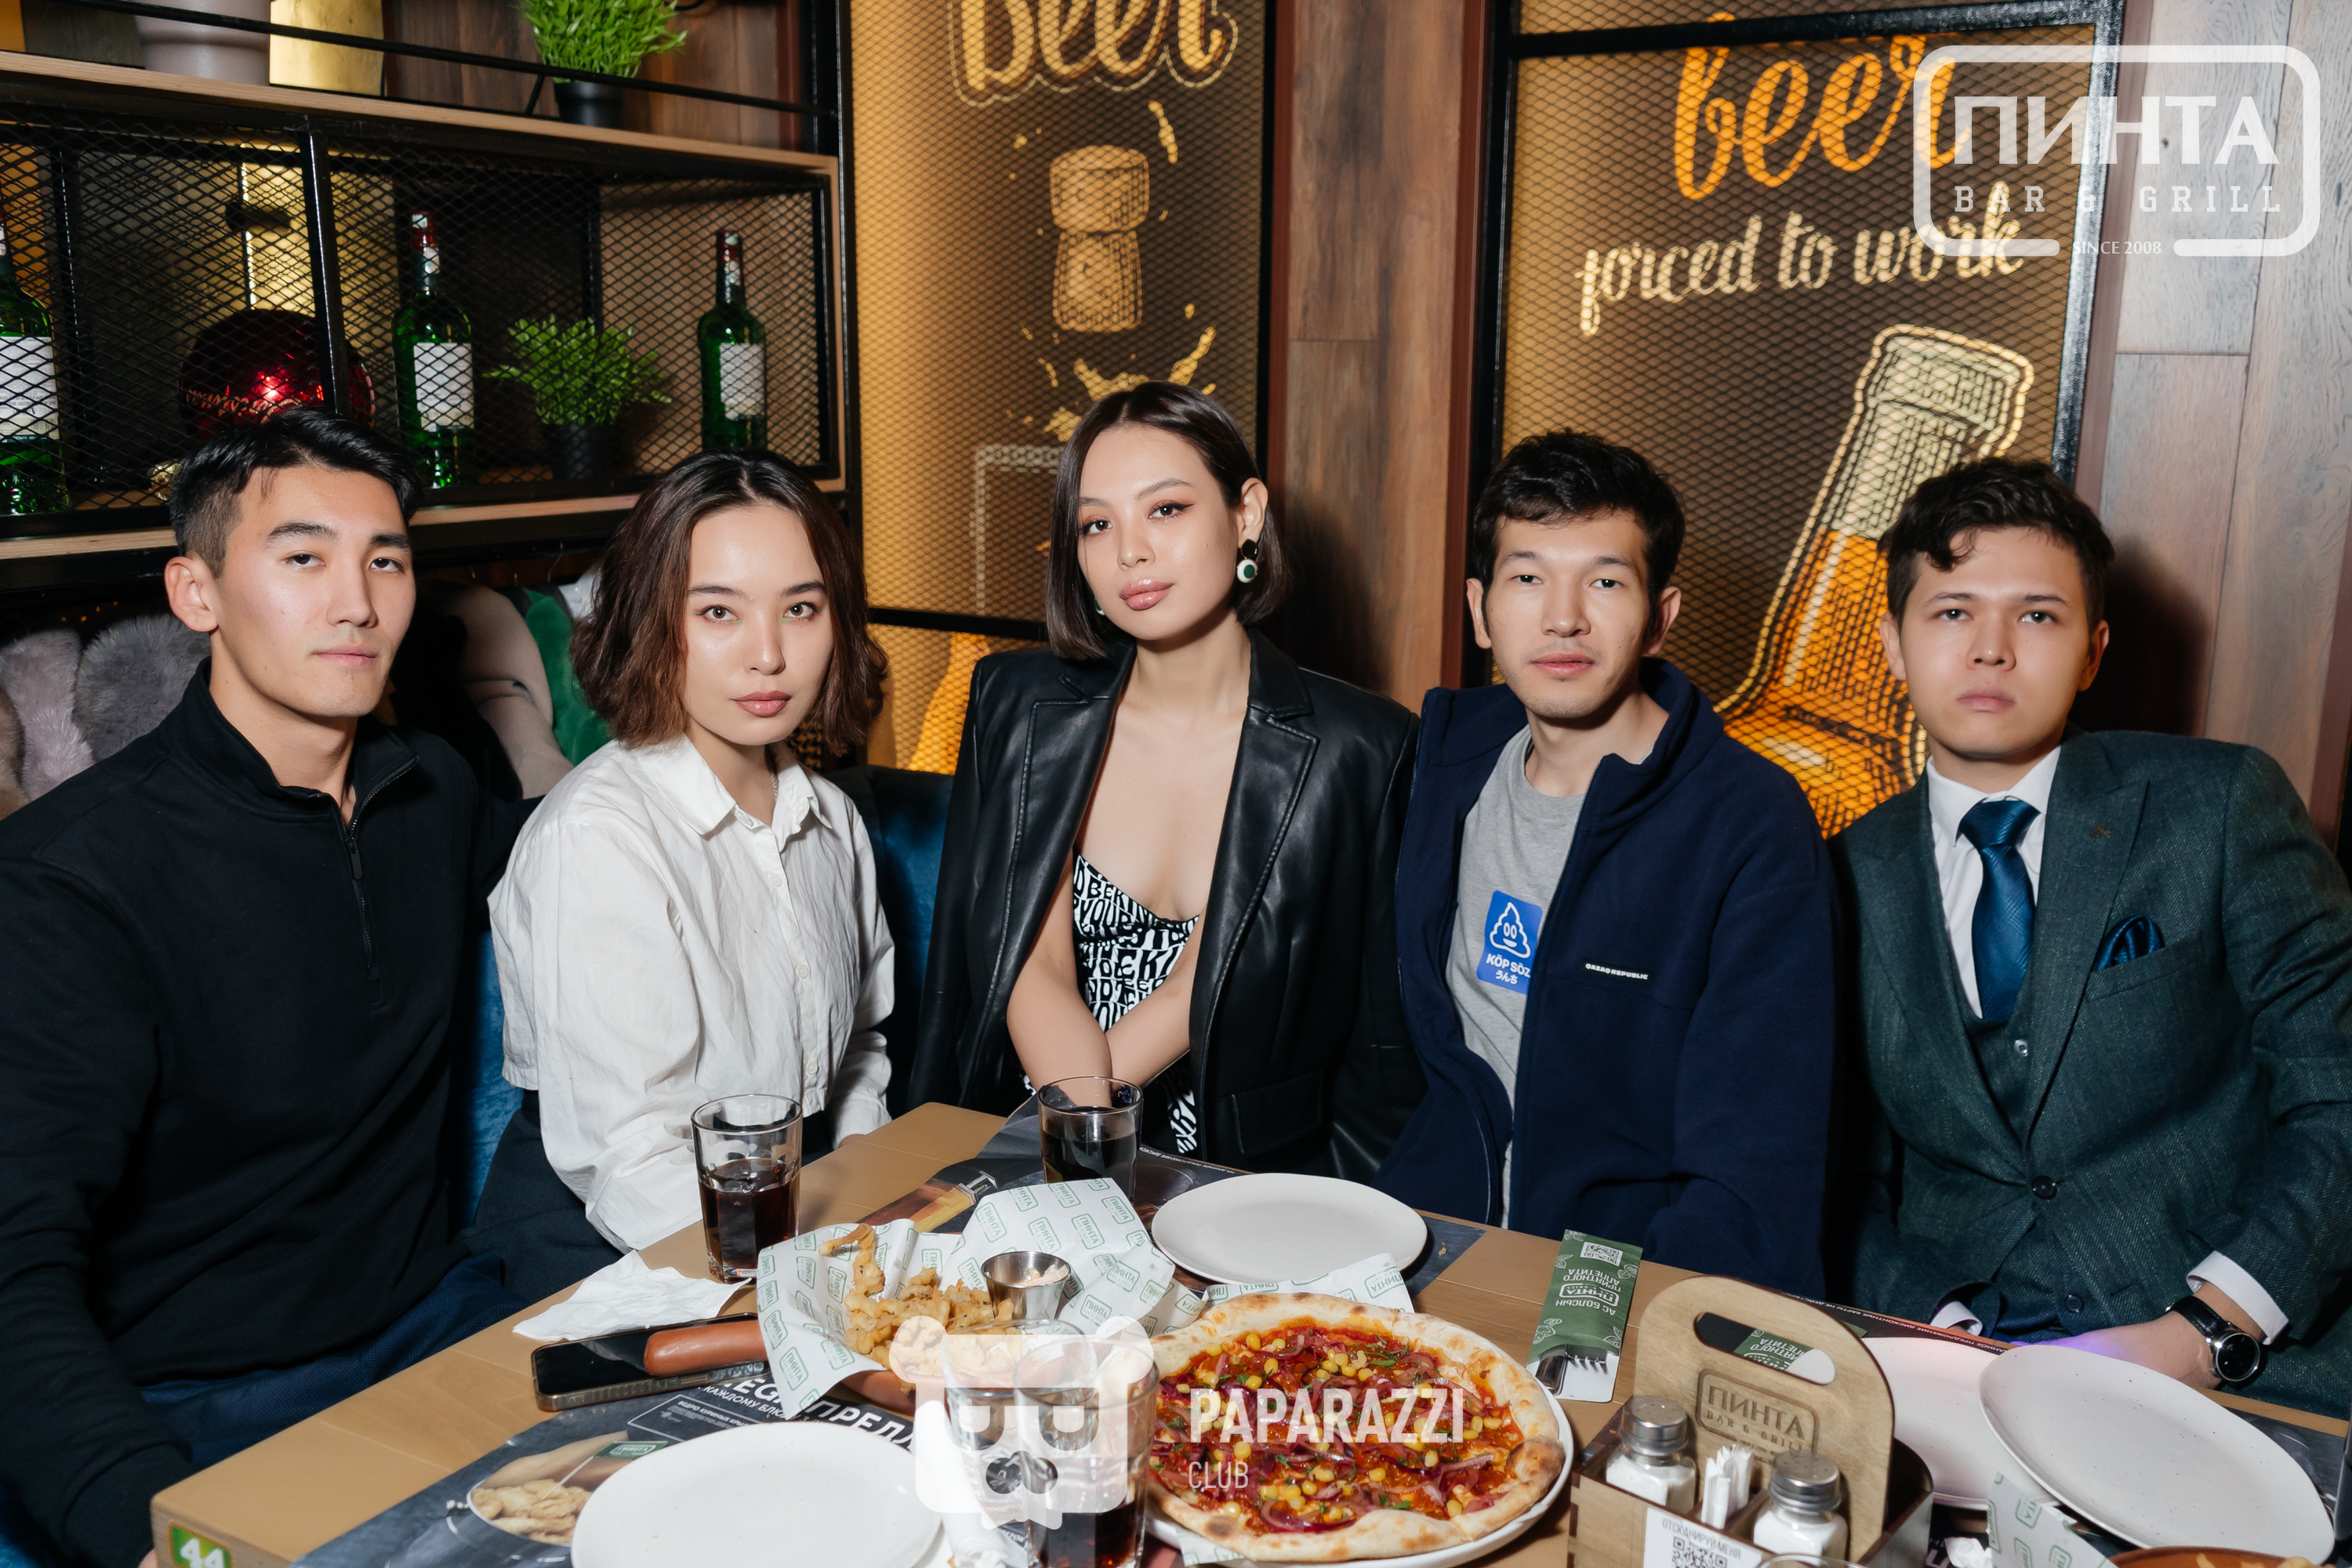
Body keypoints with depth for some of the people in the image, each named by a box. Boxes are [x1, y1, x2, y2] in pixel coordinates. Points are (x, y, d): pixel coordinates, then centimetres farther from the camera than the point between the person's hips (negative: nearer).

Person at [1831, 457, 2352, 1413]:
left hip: (2237, 1360, -2)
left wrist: (2210, 1329, -12)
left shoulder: (2220, 806, 3)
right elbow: (1851, 1182, 8)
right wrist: (1944, 1335, -10)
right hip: (1955, 1360, 2)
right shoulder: (1852, 878, 7)